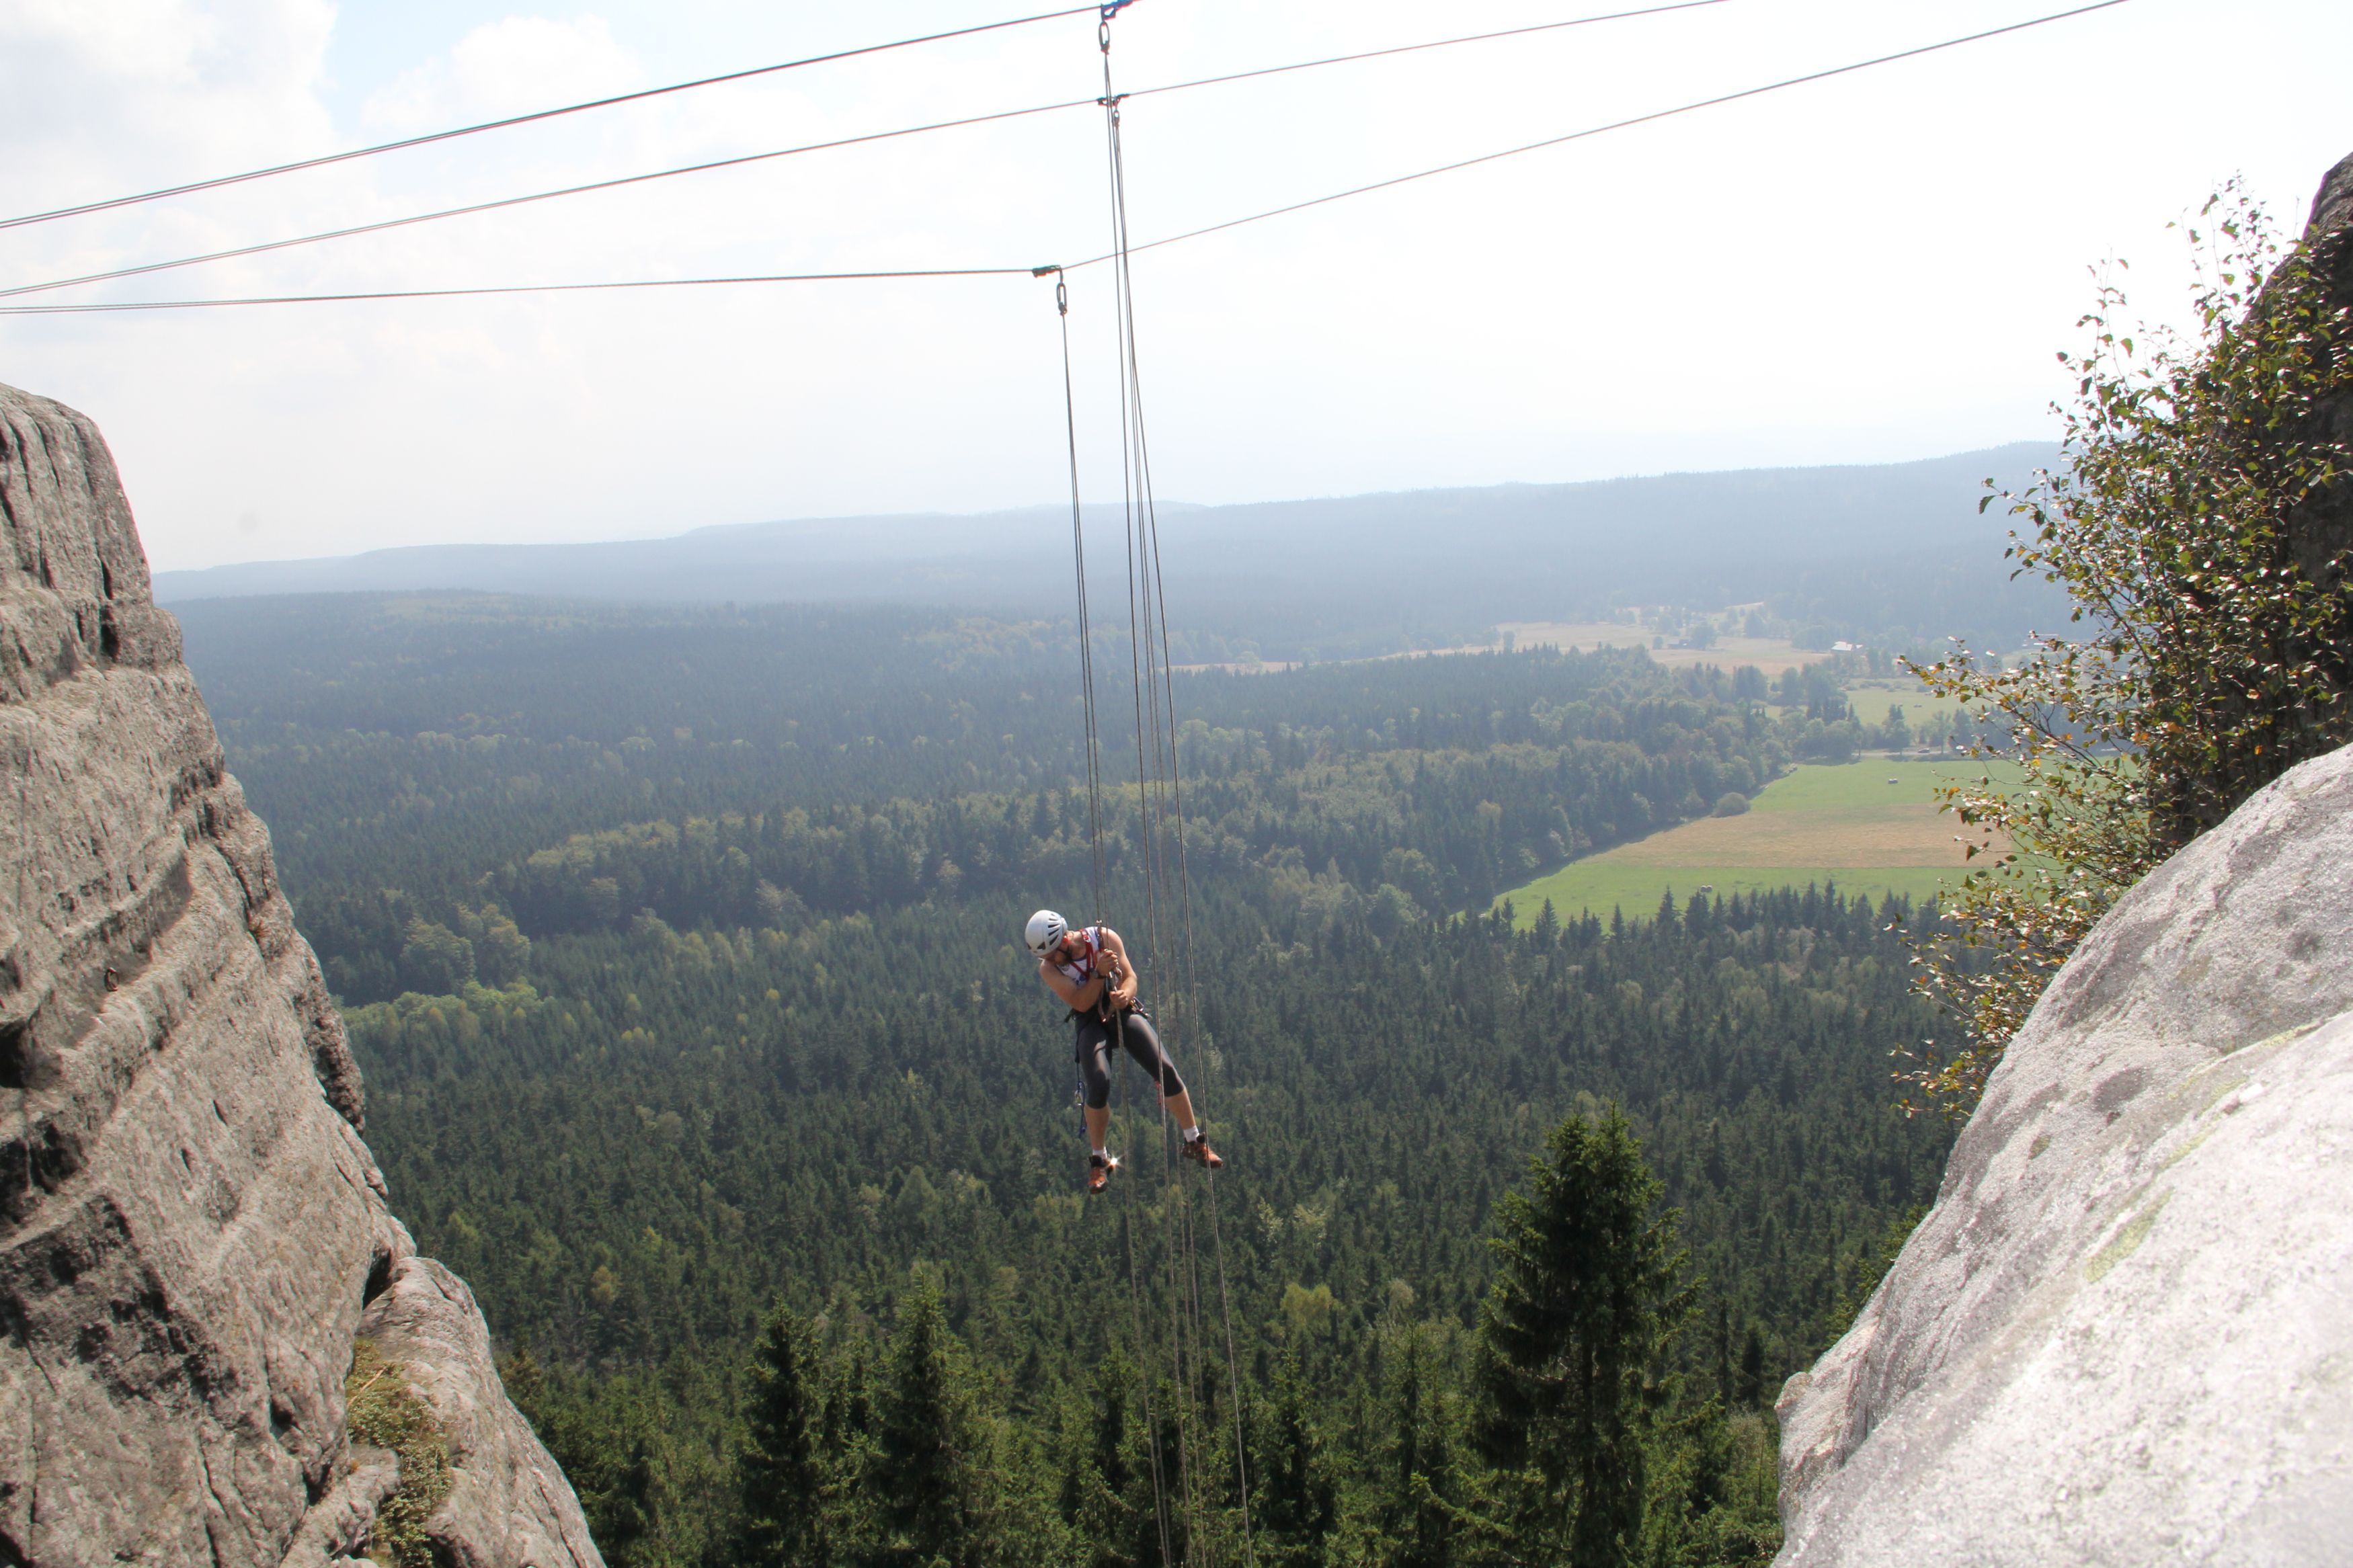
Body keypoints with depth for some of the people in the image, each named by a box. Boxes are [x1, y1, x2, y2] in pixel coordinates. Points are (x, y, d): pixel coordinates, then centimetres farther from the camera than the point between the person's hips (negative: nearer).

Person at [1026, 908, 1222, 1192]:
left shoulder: (1105, 938, -9)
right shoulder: (1048, 968, -11)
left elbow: (1130, 976, -5)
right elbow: (1081, 1003, -18)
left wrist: (1125, 994, -28)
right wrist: (1099, 972, -31)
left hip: (1124, 1011, 1)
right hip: (1091, 1023, -1)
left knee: (1165, 1070, -14)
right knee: (1099, 1085, -23)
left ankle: (1195, 1142, 2)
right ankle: (1099, 1160, -2)